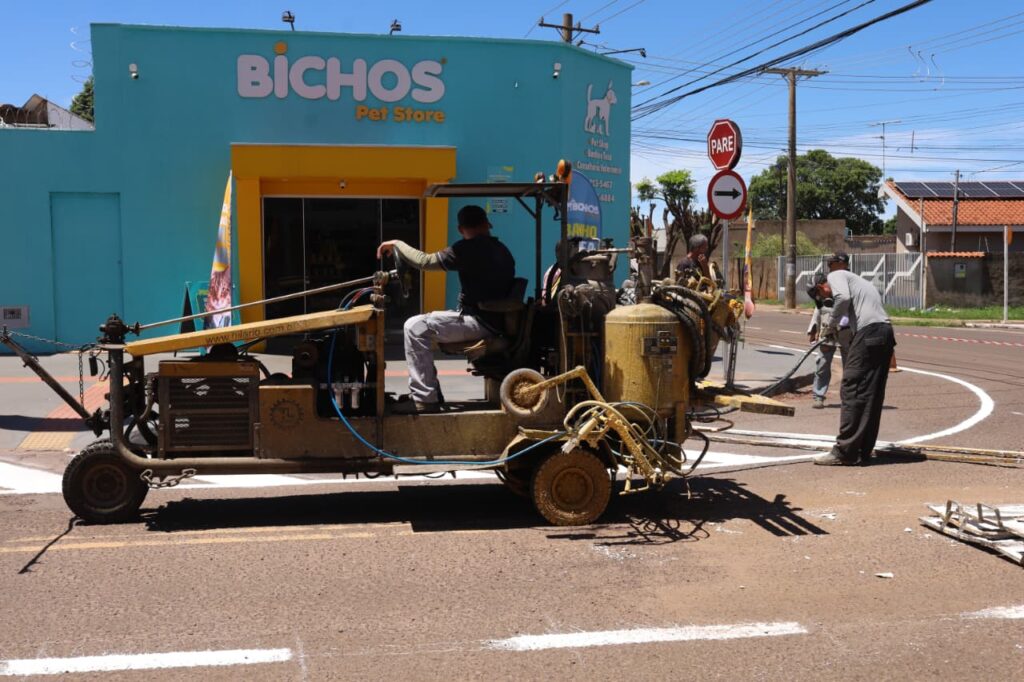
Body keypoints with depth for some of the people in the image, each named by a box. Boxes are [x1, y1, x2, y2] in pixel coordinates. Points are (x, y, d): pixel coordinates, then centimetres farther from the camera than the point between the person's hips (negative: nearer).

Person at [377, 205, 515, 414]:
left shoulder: (468, 249, -13)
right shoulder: (502, 250, 16)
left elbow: (425, 261, -13)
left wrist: (397, 244, 2)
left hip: (479, 322, -10)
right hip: (495, 319, 10)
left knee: (415, 328, -12)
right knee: (422, 327, 17)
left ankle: (425, 399, -15)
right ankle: (430, 392, 16)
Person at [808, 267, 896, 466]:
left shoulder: (835, 276, 6)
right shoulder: (856, 281, 33)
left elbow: (844, 297, -14)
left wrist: (833, 323, -3)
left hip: (868, 332, -9)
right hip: (886, 332, 9)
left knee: (852, 390, -8)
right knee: (873, 396, 10)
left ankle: (844, 451, -9)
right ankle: (863, 452, 14)